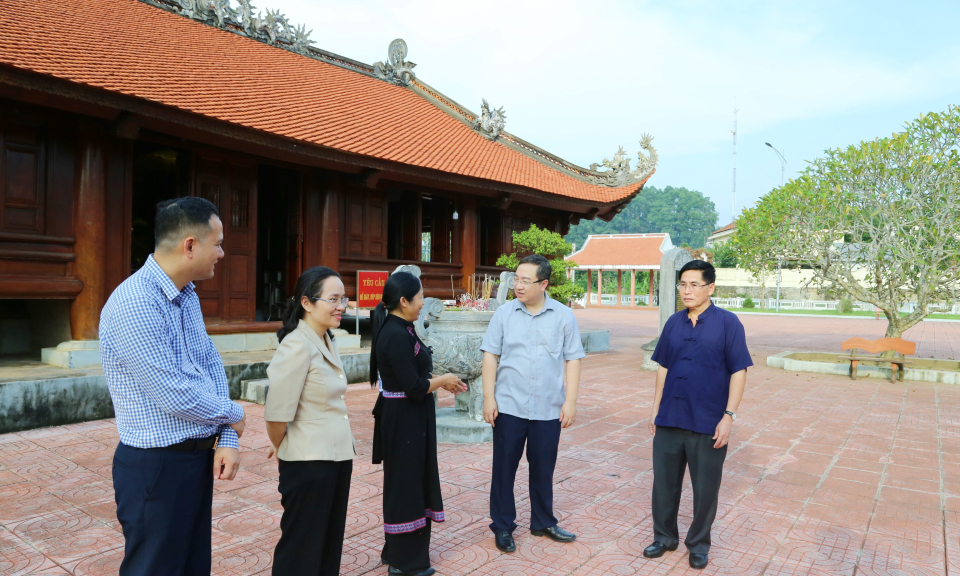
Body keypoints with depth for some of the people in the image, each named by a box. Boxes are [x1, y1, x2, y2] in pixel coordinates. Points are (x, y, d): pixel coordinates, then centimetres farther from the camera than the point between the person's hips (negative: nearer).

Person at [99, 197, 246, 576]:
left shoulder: (188, 296, 6)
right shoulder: (134, 303, -24)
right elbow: (174, 396, -25)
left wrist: (228, 439, -4)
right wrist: (232, 415, -8)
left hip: (199, 458, 9)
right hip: (157, 468, -8)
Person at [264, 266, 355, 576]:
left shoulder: (328, 341, 6)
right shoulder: (297, 346, -20)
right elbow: (277, 411, -20)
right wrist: (281, 449, -2)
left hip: (338, 456, 8)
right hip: (308, 462, -8)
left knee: (330, 542, 20)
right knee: (302, 549, 9)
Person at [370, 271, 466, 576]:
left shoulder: (396, 329, 7)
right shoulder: (398, 335, -24)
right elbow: (414, 388, -25)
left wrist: (441, 382, 9)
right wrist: (444, 380, -9)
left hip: (402, 417, 10)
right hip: (404, 420, -10)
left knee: (406, 482, 21)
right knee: (406, 483, 4)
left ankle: (398, 551, 37)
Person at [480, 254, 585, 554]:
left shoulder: (564, 316, -1)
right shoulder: (504, 313, -1)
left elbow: (572, 360, 1)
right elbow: (490, 356, 1)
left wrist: (570, 401, -4)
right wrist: (489, 398, -5)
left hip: (548, 409, 0)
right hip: (509, 406, 0)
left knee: (543, 469, 13)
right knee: (504, 468, 8)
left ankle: (543, 522, 33)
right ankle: (503, 527, 25)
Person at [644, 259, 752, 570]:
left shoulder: (727, 323, -7)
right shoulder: (674, 323, 5)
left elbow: (738, 371, -8)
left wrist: (729, 416, -14)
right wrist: (656, 408, 9)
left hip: (708, 422, -4)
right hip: (669, 418, 4)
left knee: (705, 487, 10)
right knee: (664, 481, 13)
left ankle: (699, 544, 30)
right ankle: (664, 536, 32)